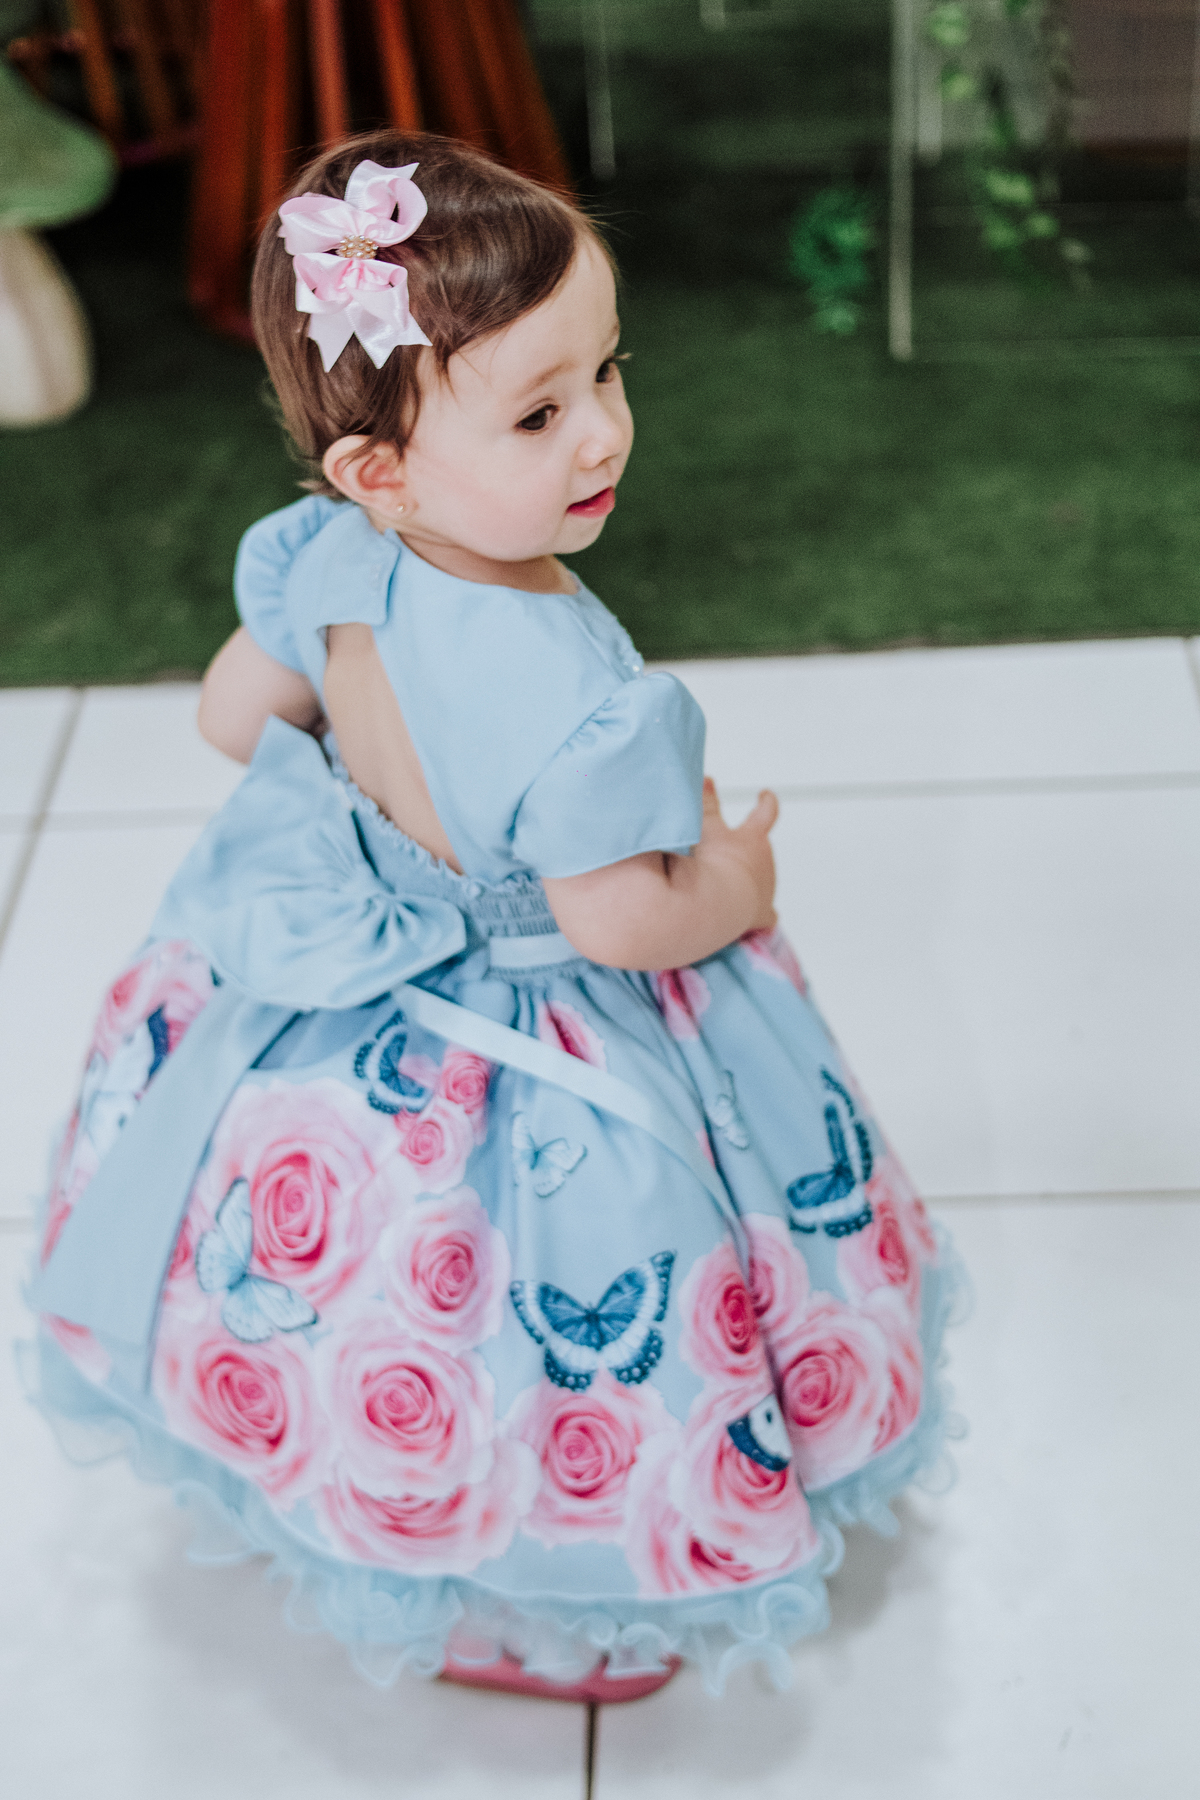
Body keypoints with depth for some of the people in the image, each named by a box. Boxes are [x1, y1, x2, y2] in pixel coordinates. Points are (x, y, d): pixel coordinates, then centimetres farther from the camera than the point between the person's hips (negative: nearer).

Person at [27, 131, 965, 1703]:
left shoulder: (325, 560, -16)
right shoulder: (583, 701, -38)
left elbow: (234, 717, 0)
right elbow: (619, 925, -27)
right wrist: (738, 883, -7)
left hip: (356, 1018, 8)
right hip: (532, 1071, -8)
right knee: (534, 1362, 18)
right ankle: (503, 1623, 43)